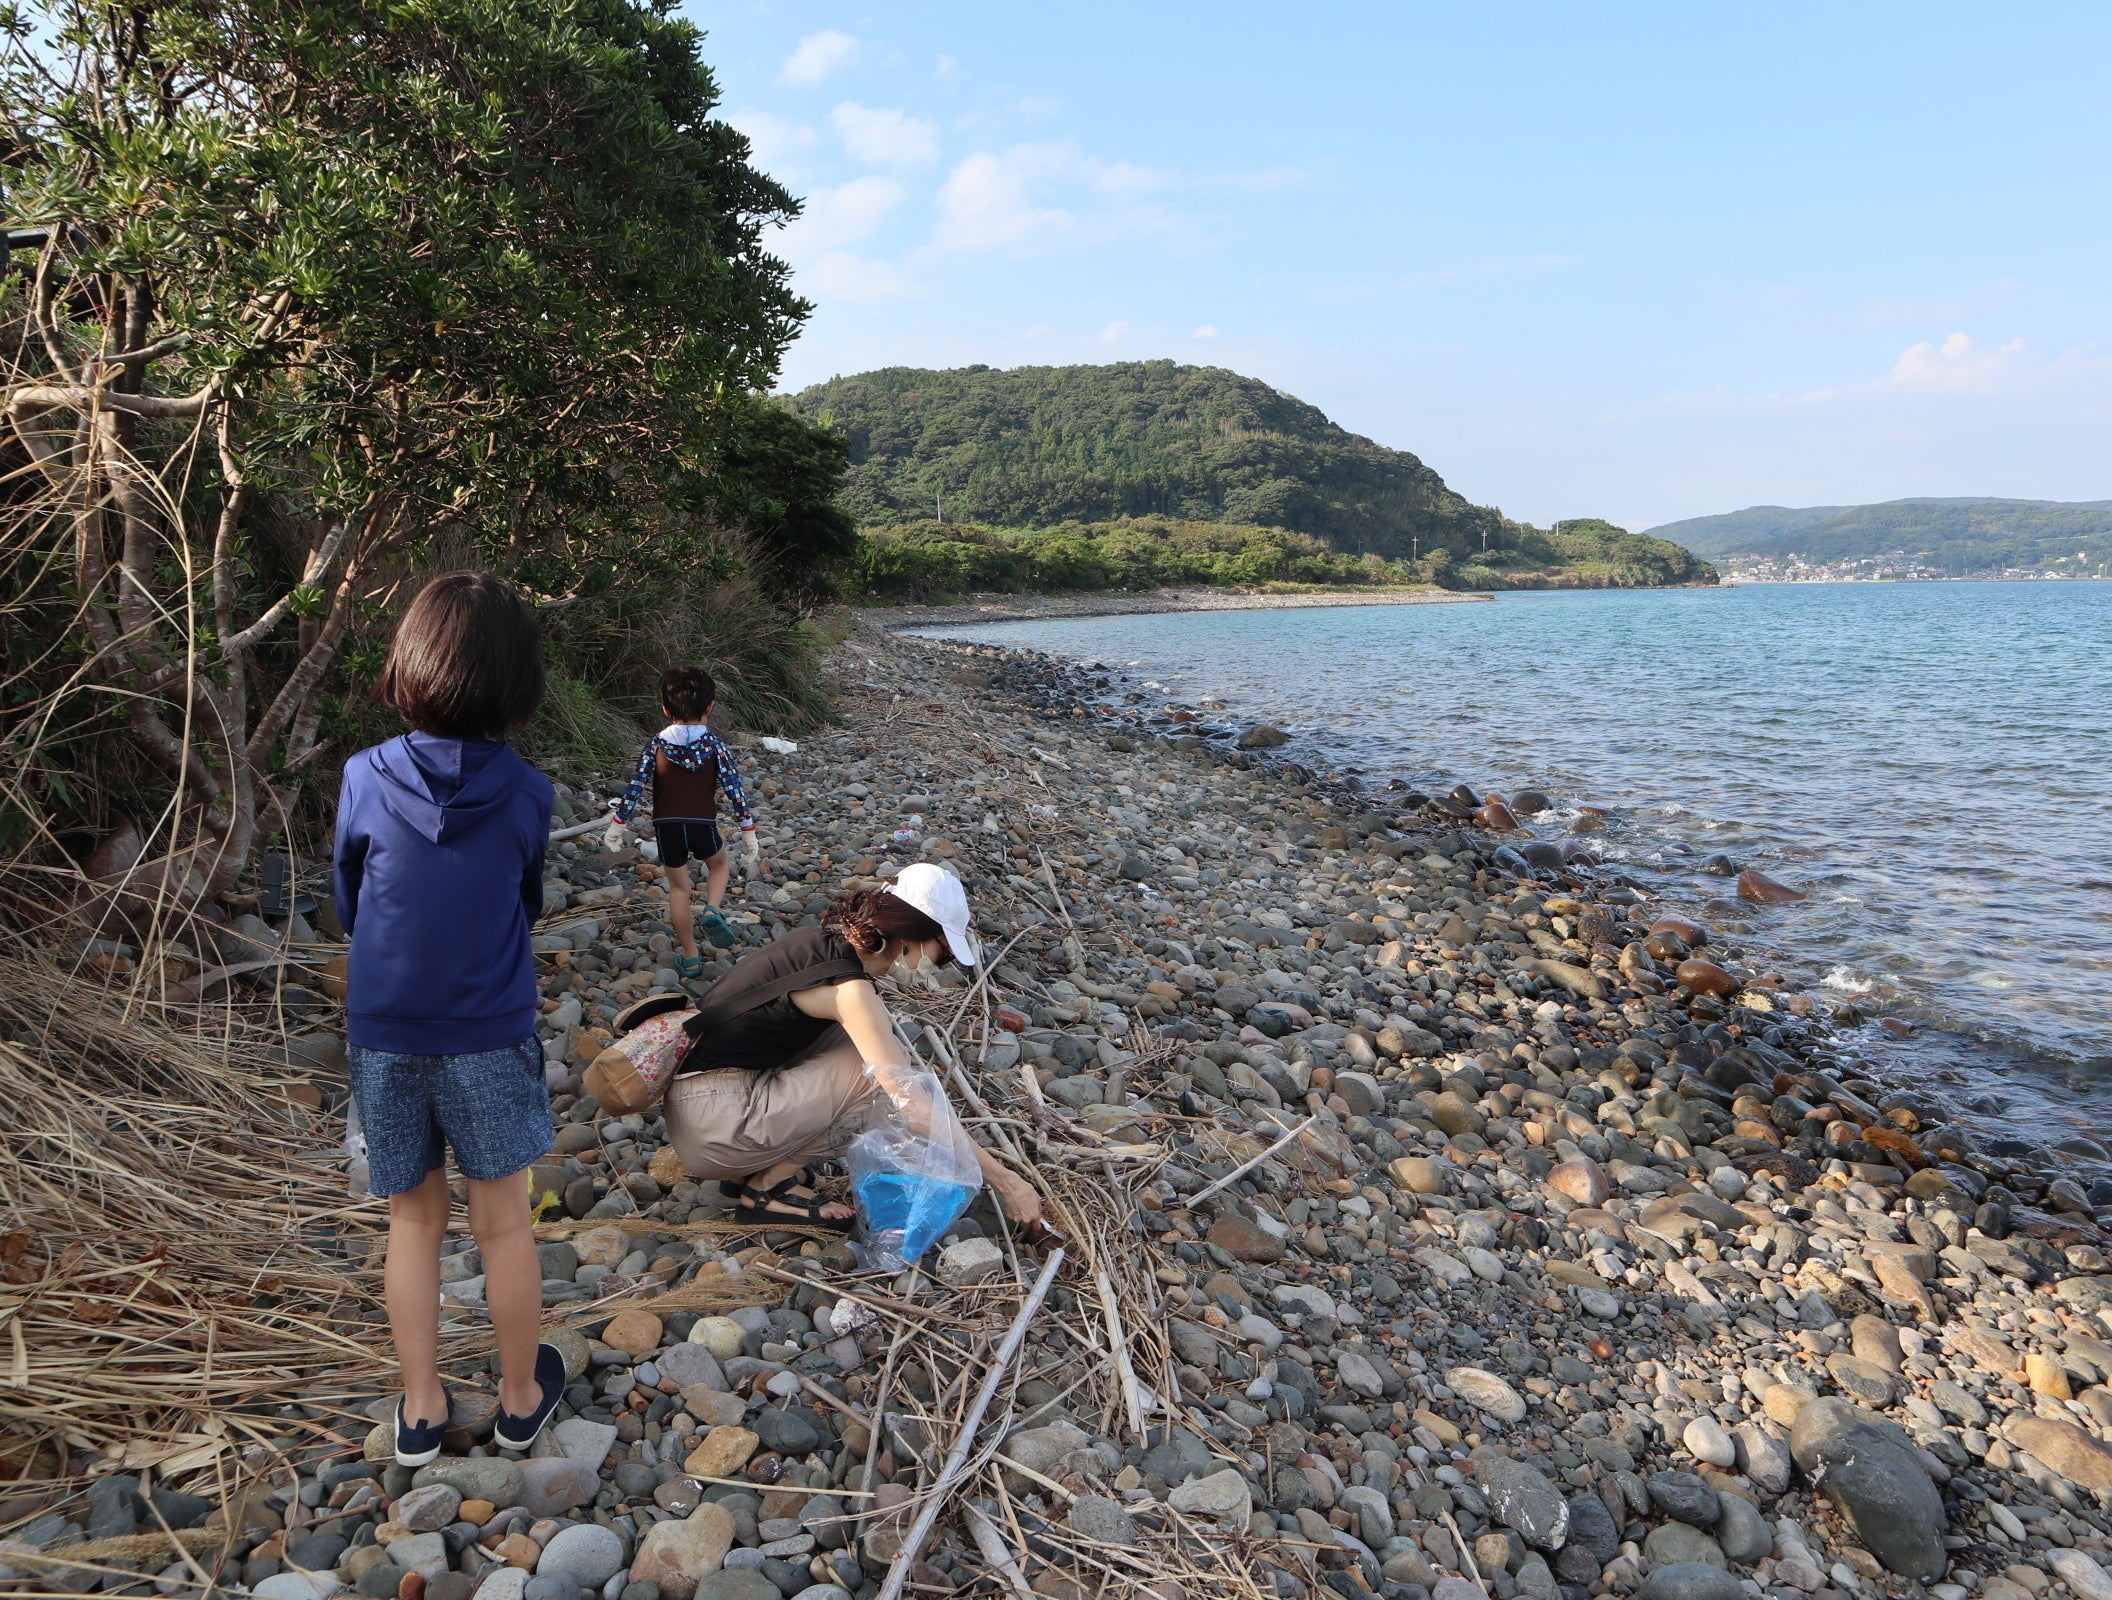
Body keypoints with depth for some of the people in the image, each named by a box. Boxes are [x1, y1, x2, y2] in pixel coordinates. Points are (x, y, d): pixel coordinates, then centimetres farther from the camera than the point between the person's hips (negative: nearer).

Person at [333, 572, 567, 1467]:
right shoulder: (525, 795, -13)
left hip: (384, 1038, 2)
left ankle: (420, 1412, 30)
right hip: (488, 1039, -1)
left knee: (414, 1221, 17)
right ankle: (521, 1399, 30)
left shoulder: (366, 779, -12)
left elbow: (347, 910, 3)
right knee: (503, 1224, 13)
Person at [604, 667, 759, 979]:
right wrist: (749, 835, -1)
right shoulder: (715, 745, -5)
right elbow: (735, 790, -7)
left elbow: (634, 787, -4)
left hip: (667, 827, 1)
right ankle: (712, 911, -1)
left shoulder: (656, 745, -2)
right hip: (703, 827, -1)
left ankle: (690, 958, 20)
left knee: (678, 887, 17)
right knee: (718, 864, 29)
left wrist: (616, 825, 6)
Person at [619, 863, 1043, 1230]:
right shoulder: (848, 987, -20)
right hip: (713, 1127, -9)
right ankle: (769, 1183, -2)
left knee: (871, 1042, 9)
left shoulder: (819, 940, 5)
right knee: (882, 1069, -11)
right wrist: (1005, 1181, -15)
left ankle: (763, 1166, 8)